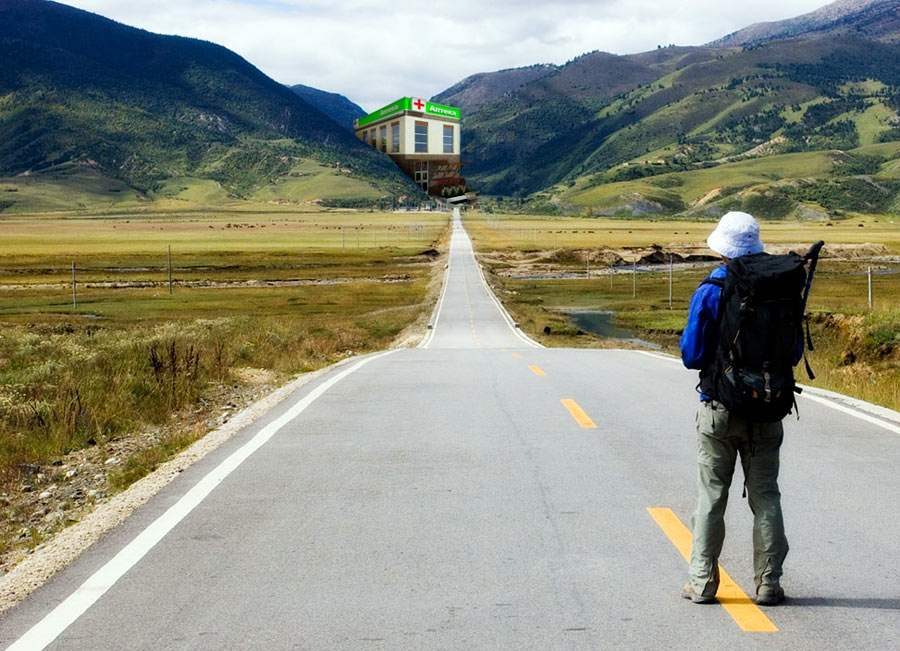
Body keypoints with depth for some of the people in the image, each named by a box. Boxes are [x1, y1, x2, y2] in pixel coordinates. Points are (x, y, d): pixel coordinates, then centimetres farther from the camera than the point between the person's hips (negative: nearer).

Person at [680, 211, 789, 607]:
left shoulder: (709, 293, -10)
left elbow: (692, 355, -11)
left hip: (720, 407, -2)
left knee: (711, 497, 5)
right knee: (765, 496, 9)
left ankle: (703, 583, 7)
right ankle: (768, 584, 10)